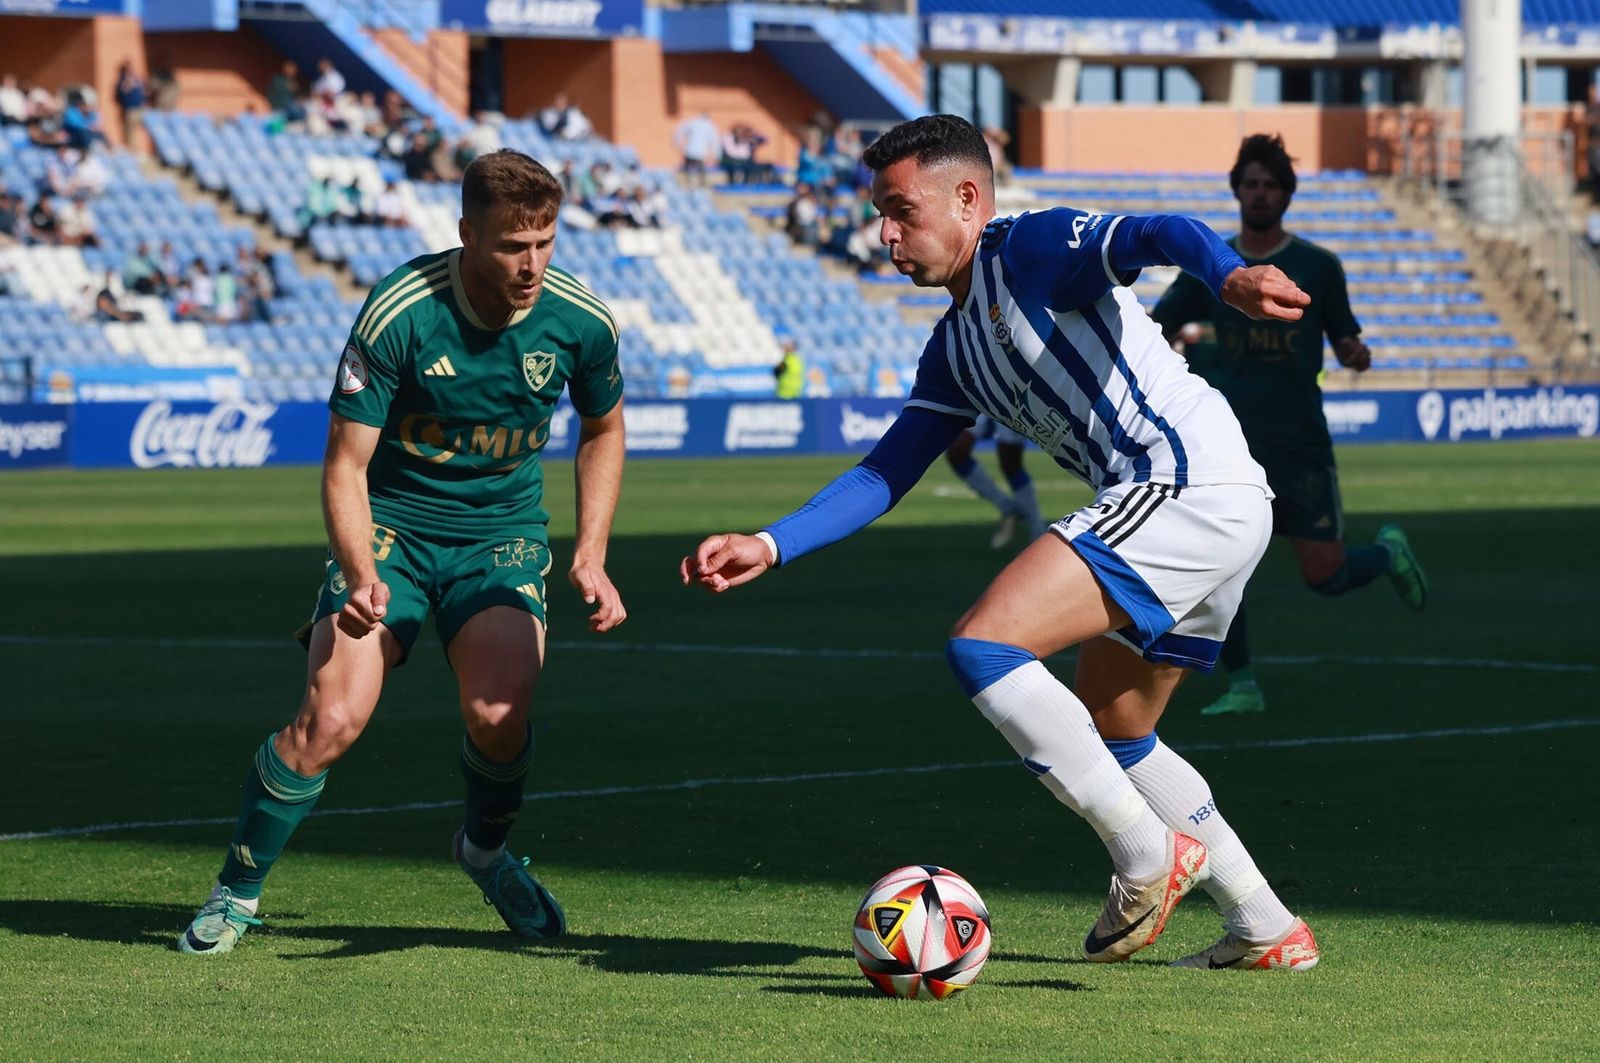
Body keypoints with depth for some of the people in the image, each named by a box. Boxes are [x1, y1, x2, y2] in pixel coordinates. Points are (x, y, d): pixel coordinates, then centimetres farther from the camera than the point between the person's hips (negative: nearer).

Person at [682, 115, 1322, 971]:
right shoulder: (954, 349, 23)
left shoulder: (1032, 248, -4)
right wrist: (769, 546, 12)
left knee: (983, 647, -16)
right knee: (1109, 735, 21)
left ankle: (1149, 856, -12)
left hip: (1190, 481, -10)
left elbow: (1156, 234, -23)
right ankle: (1265, 930, 25)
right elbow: (884, 475, 23)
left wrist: (1229, 275, -45)